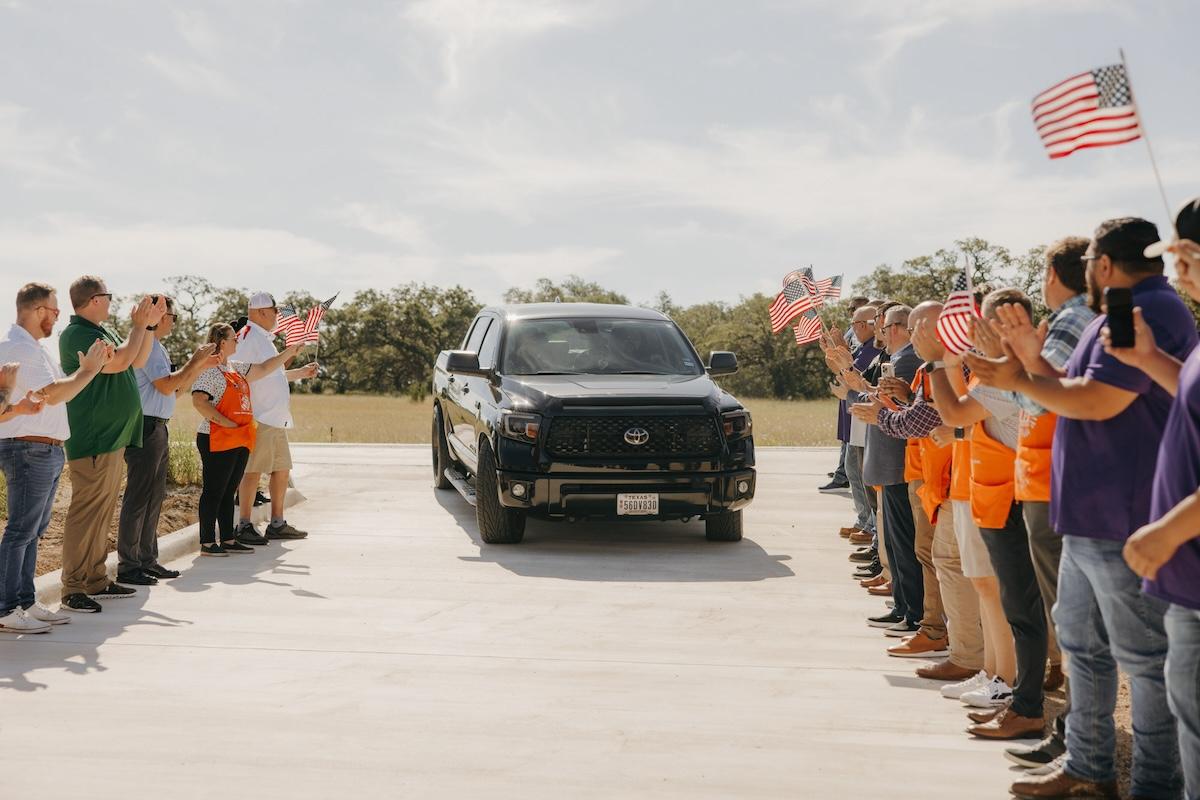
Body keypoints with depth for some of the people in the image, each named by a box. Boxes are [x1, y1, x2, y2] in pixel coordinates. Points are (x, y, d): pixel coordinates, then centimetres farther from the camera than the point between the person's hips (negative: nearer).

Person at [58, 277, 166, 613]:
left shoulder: (100, 332, 17)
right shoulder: (77, 334, -14)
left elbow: (136, 361, 21)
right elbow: (118, 361, -23)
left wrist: (149, 325, 11)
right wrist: (139, 326, -12)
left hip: (113, 437, 10)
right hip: (92, 440, -10)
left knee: (103, 512, 13)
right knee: (86, 512, -8)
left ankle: (96, 581, 19)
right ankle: (73, 589, -5)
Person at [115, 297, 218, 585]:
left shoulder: (156, 347, 19)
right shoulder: (147, 345, -12)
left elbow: (175, 388, 24)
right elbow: (167, 386, -19)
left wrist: (200, 367, 18)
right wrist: (194, 362, -9)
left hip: (157, 430, 10)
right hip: (146, 428, -10)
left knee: (154, 497, 14)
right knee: (138, 499, -7)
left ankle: (147, 560, 22)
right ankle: (128, 567, -3)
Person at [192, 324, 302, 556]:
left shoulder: (236, 367, 17)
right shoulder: (208, 369, -11)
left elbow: (263, 369, 25)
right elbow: (198, 402, -19)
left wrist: (290, 352, 23)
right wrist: (226, 423, -20)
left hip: (239, 441, 9)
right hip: (217, 440, -9)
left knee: (228, 491, 13)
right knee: (213, 491, -4)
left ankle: (228, 539, 18)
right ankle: (207, 542, 1)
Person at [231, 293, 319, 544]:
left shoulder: (264, 338, 21)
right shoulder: (247, 337, -10)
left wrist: (302, 373, 30)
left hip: (276, 419, 10)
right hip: (258, 419, -10)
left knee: (281, 469, 12)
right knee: (253, 471, -7)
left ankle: (277, 524, 20)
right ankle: (244, 526, -3)